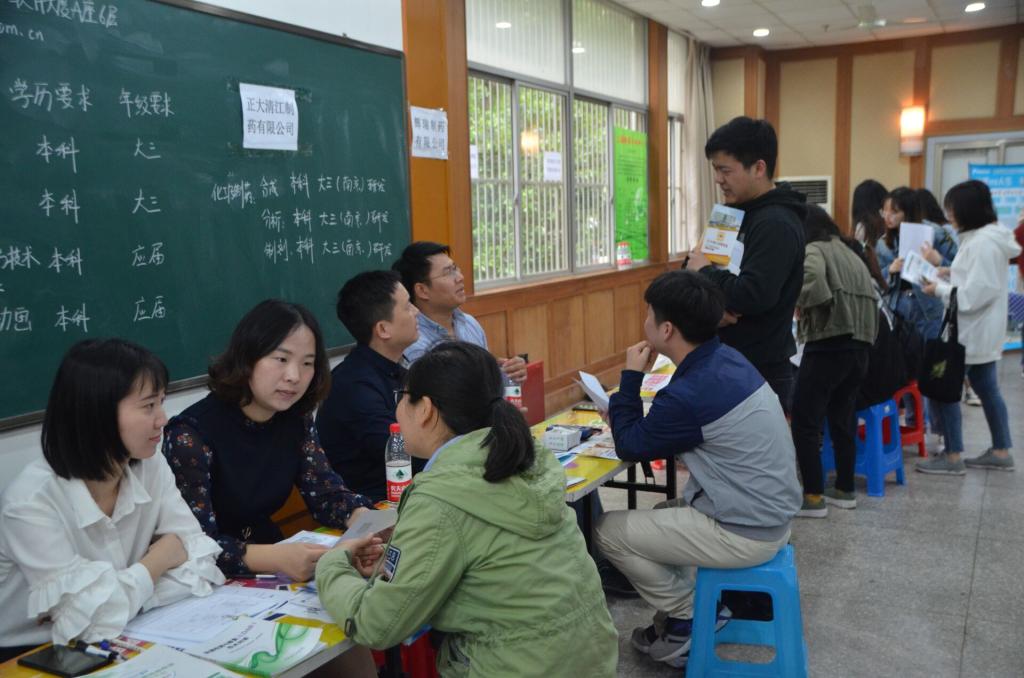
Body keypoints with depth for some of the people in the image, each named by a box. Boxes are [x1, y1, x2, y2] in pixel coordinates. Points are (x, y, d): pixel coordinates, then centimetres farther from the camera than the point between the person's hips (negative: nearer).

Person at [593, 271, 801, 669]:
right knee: (658, 514, 26)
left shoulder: (690, 393, -26)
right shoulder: (727, 359, 1)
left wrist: (631, 377, -3)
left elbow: (629, 446, -10)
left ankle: (690, 619, 13)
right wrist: (626, 416, 1)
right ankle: (696, 602, 20)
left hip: (745, 533, -9)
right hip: (770, 514, 9)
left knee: (608, 531, -1)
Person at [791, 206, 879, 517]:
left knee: (805, 421, -2)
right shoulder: (850, 253, 22)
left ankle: (814, 497, -1)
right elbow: (870, 297, 17)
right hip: (859, 346, 9)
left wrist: (801, 305, -10)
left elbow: (811, 277, -26)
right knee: (844, 420, 17)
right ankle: (845, 490, 25)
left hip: (829, 345, -8)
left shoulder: (814, 250, -3)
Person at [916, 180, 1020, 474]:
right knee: (987, 389, 16)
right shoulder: (986, 237, 11)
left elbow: (975, 294, -25)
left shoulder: (983, 243, -22)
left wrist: (940, 289, -15)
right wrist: (944, 270, 11)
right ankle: (1001, 452, 25)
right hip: (981, 331, 11)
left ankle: (953, 457, 4)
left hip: (969, 332, -11)